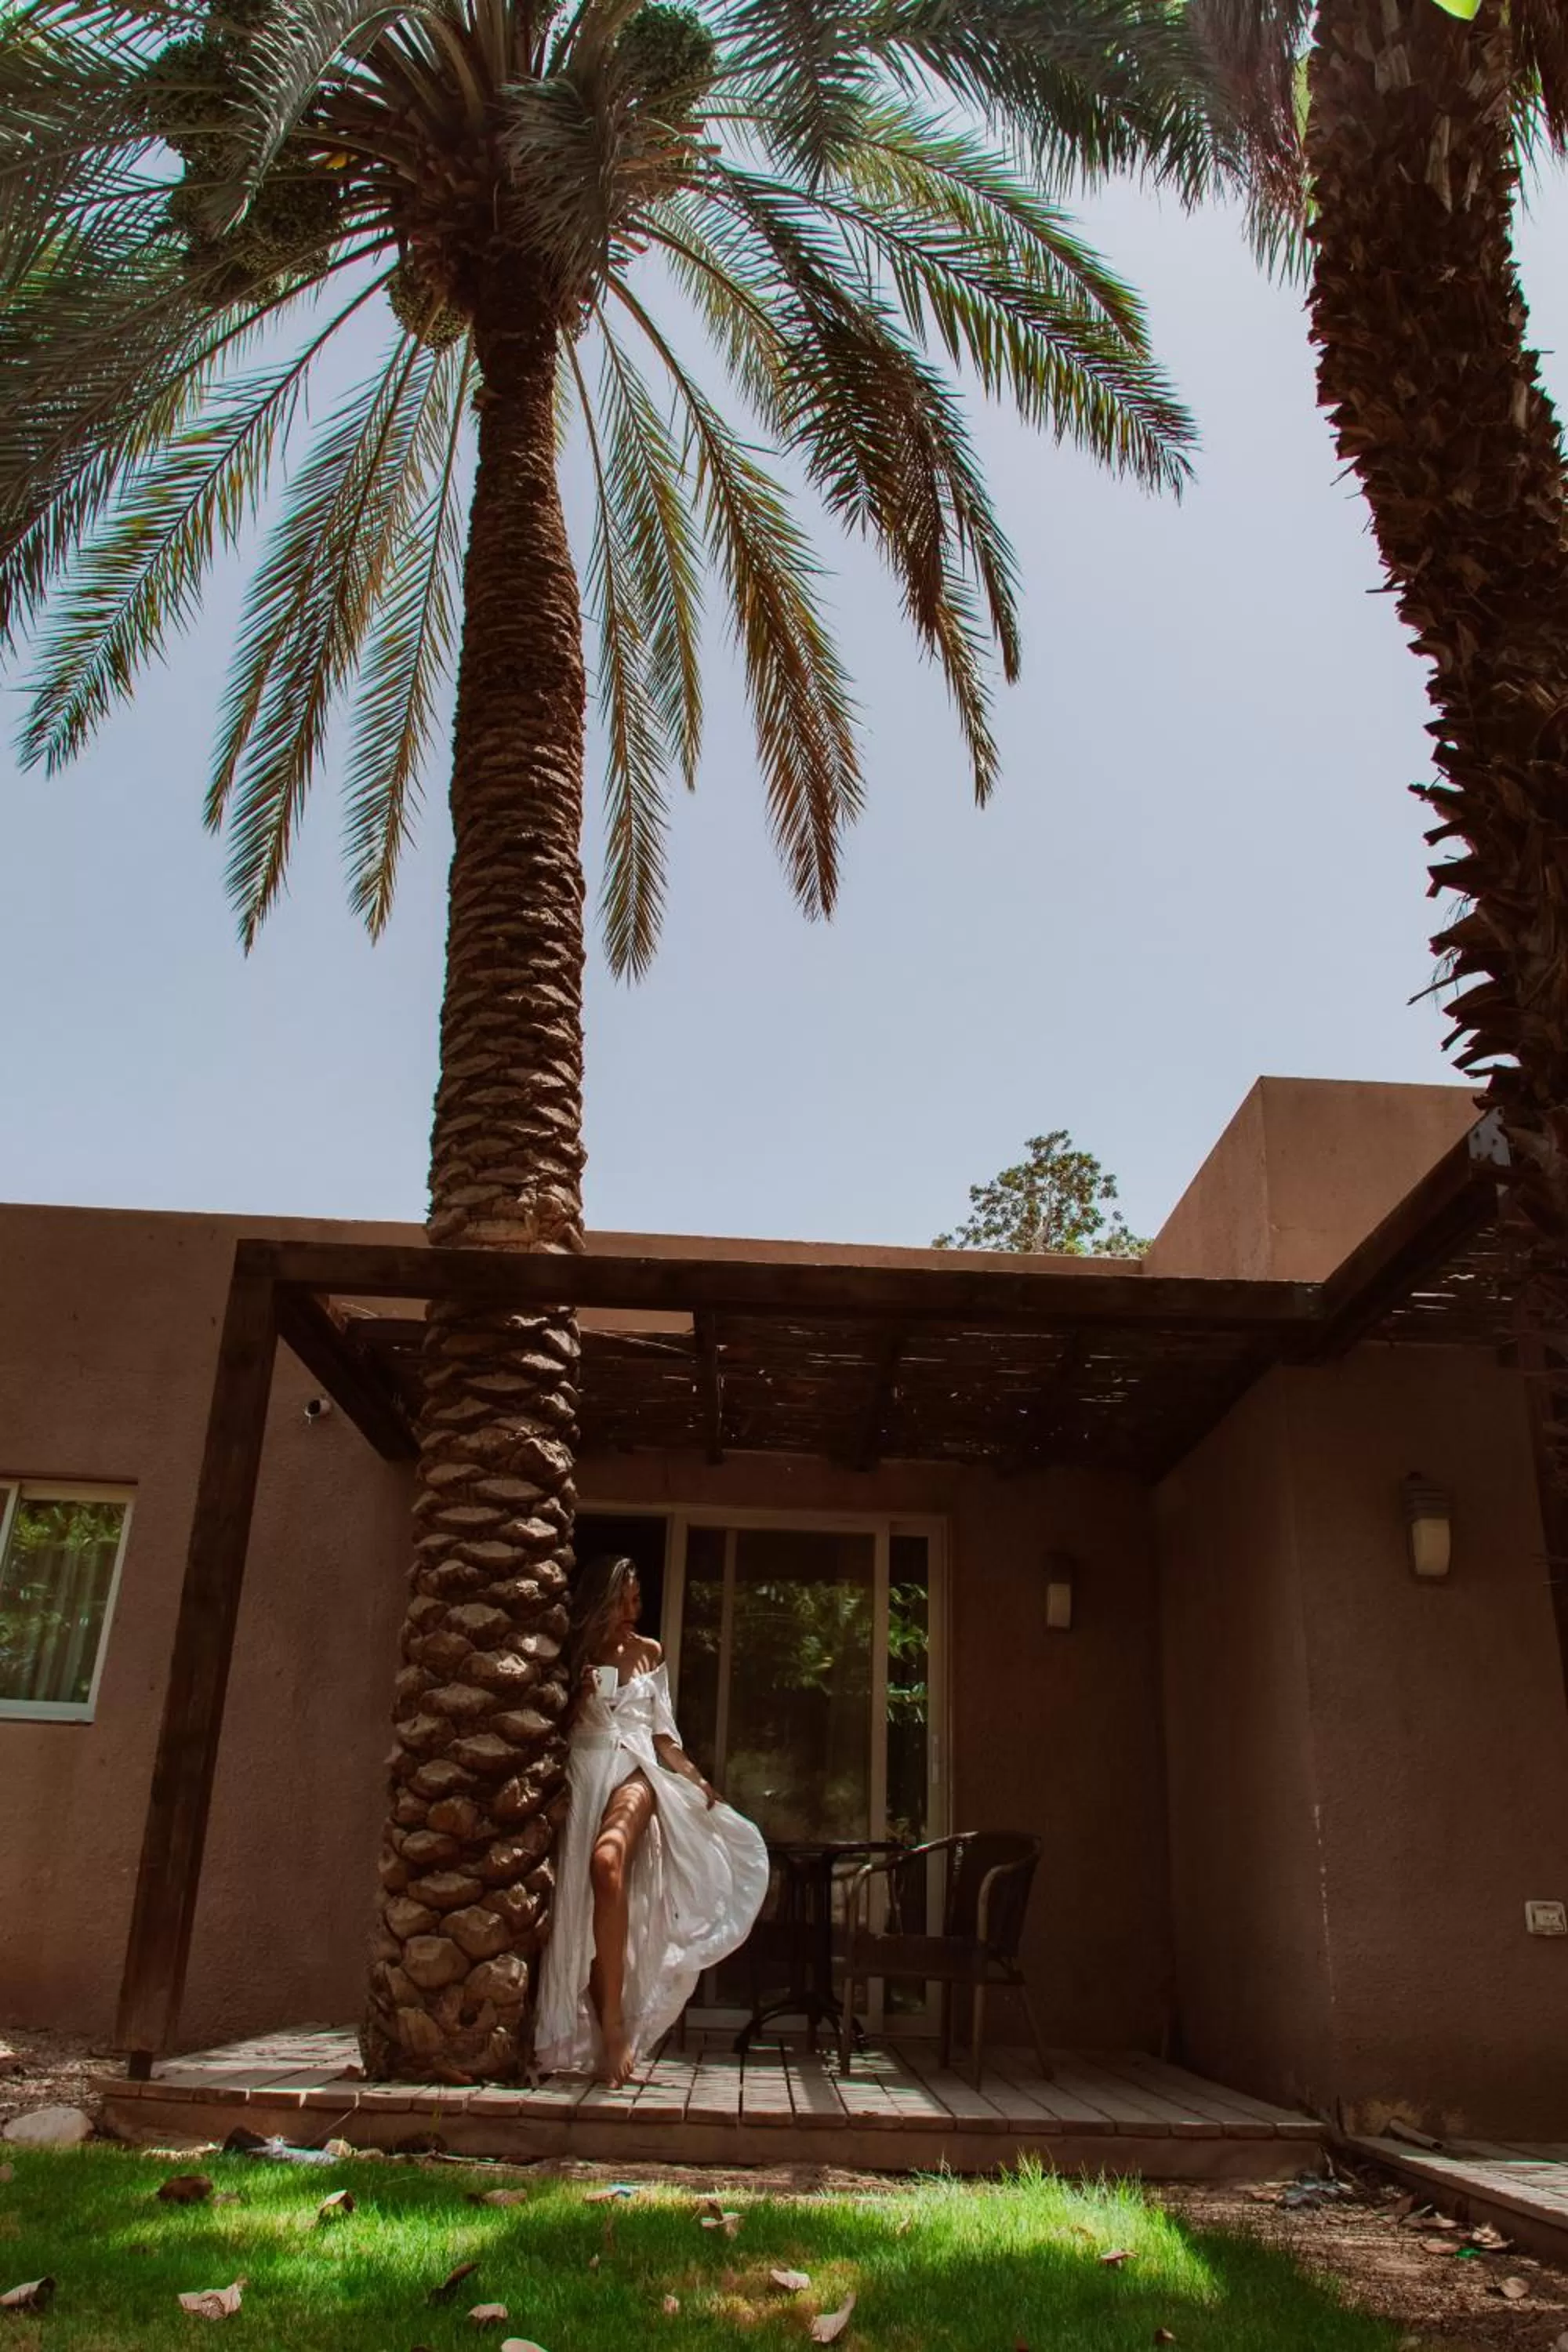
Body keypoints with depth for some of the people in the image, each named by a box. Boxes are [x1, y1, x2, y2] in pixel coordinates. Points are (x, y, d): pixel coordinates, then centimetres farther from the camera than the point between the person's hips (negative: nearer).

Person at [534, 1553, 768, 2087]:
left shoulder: (648, 1653, 14)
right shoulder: (575, 1655, 11)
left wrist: (697, 1780, 5)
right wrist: (580, 1697, -6)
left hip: (635, 1768, -2)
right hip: (585, 1773, 2)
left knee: (608, 1860, -31)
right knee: (583, 1908, -5)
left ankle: (613, 2027, -34)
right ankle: (609, 2038, 5)